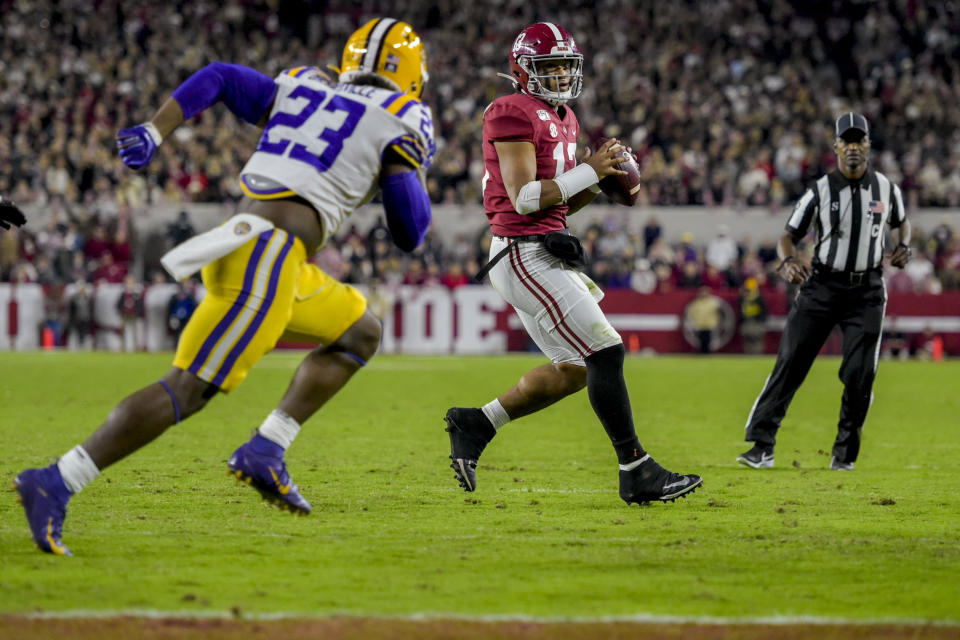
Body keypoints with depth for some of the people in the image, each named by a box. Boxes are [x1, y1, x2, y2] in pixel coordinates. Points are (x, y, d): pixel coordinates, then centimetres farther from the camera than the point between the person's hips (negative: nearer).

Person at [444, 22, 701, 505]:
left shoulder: (563, 119, 19)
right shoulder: (513, 114, -11)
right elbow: (525, 198, -19)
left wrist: (605, 181, 4)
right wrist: (590, 171, -16)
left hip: (545, 256, 10)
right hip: (524, 254, -10)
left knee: (574, 368, 12)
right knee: (605, 353, -11)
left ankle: (475, 425, 19)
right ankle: (637, 473, -8)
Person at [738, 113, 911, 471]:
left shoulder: (886, 189, 3)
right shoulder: (820, 191, -4)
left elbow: (901, 221, 22)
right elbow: (788, 236, -4)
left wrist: (904, 247, 1)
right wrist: (788, 261, -25)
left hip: (866, 293, 1)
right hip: (822, 286, -1)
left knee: (859, 374, -5)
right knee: (790, 364, -7)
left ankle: (844, 454, 10)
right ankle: (762, 446, -7)